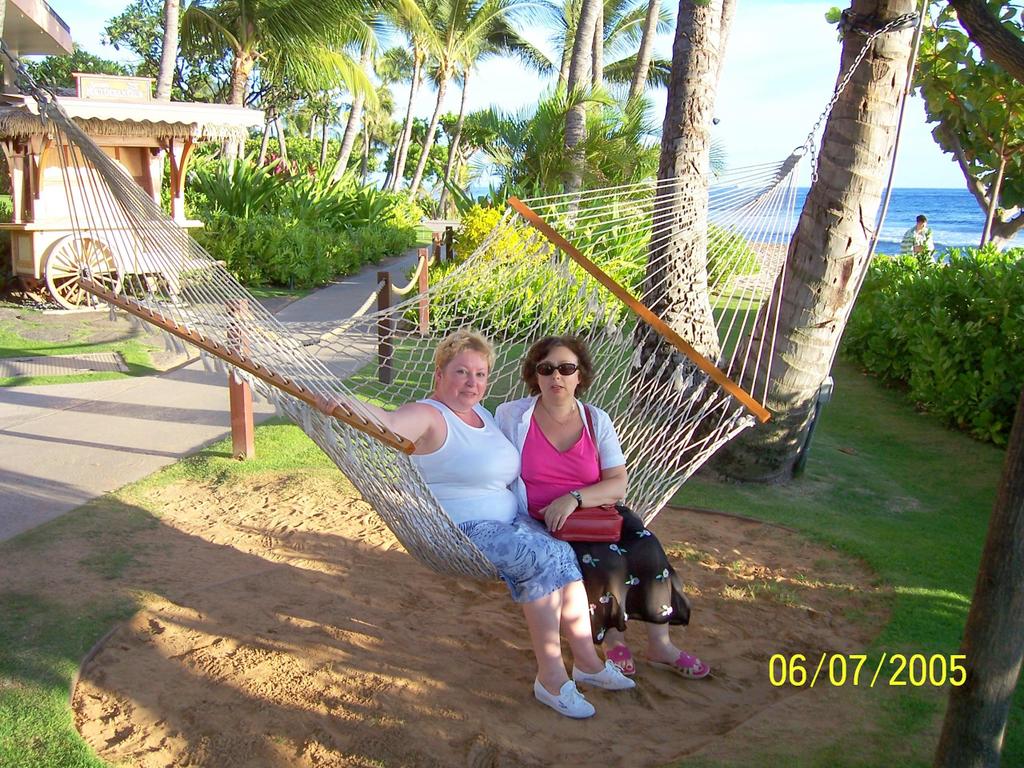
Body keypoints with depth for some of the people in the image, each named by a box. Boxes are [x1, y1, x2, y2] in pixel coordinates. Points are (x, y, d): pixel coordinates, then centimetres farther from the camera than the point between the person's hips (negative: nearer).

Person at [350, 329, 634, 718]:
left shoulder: (482, 413, 17)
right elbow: (386, 422, -32)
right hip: (461, 531, -8)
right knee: (544, 558, -25)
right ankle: (550, 676, -14)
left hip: (507, 519, 8)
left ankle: (587, 660, -3)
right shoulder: (428, 416, -10)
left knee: (563, 554, -15)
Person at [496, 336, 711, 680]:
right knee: (600, 562, -29)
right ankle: (612, 639, -3)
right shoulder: (511, 416, -1)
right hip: (542, 523, -3)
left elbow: (618, 485, -3)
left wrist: (574, 499, -20)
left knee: (647, 549, -21)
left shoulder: (596, 420, 5)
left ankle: (660, 645, -6)